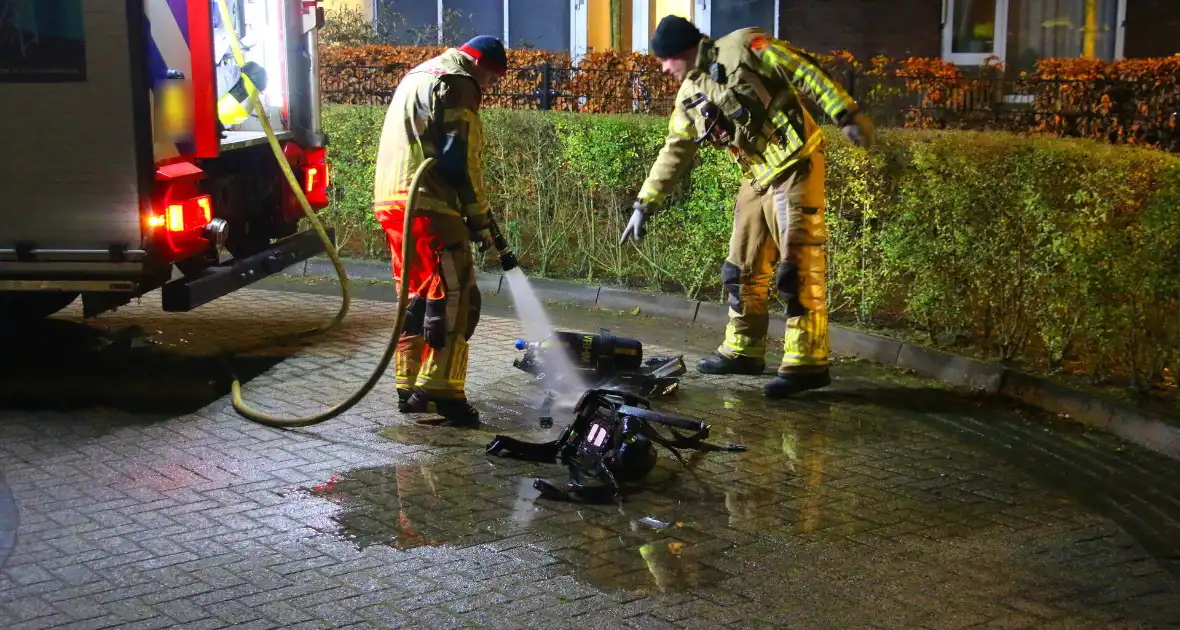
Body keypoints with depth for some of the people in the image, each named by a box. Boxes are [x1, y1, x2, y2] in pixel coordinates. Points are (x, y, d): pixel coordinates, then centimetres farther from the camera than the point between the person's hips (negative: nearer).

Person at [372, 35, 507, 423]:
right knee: (454, 295, -8)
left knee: (416, 295, 14)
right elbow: (460, 159, -12)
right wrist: (480, 218, -6)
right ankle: (440, 389, -12)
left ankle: (410, 388, 16)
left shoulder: (417, 78, 26)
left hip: (392, 202, 10)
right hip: (428, 206, -10)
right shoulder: (457, 84, -5)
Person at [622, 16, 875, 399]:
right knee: (743, 268, 12)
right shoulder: (689, 98, 14)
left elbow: (804, 73, -11)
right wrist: (644, 205, 17)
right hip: (757, 179, 8)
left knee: (797, 267, -12)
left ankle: (807, 363, -11)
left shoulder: (742, 48, -8)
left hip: (794, 167, -8)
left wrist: (846, 114, -19)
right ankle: (743, 351, 24)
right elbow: (673, 154, 19)